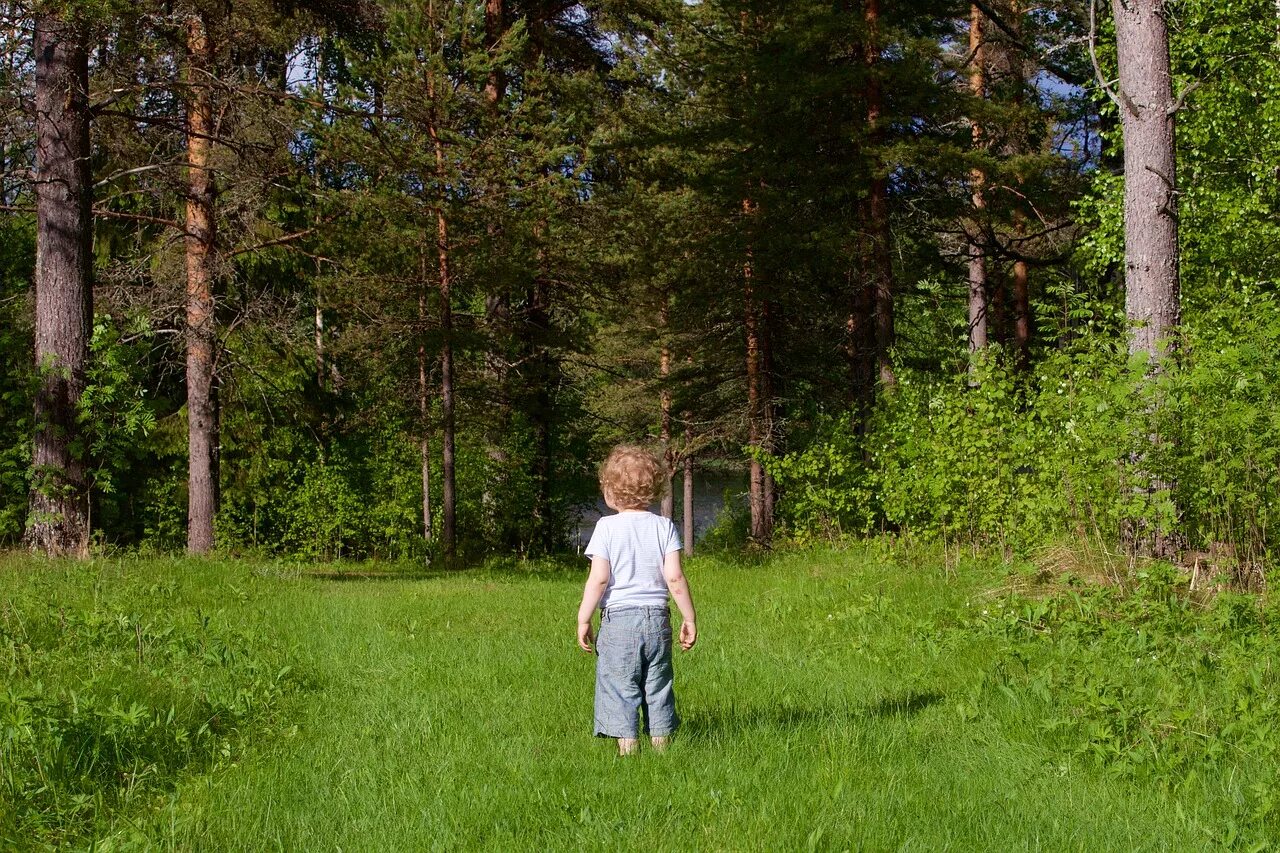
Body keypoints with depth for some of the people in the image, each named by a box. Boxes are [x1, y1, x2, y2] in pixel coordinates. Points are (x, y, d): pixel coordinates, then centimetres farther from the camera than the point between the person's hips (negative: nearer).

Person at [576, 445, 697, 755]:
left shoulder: (607, 527, -6)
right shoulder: (664, 527, 2)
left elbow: (598, 579, -11)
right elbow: (674, 577, -4)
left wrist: (583, 620, -3)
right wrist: (690, 618, 4)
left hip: (618, 620, -3)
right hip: (657, 617, 3)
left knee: (620, 689, 2)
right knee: (658, 689, 12)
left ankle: (628, 750, -1)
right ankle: (661, 749, 14)